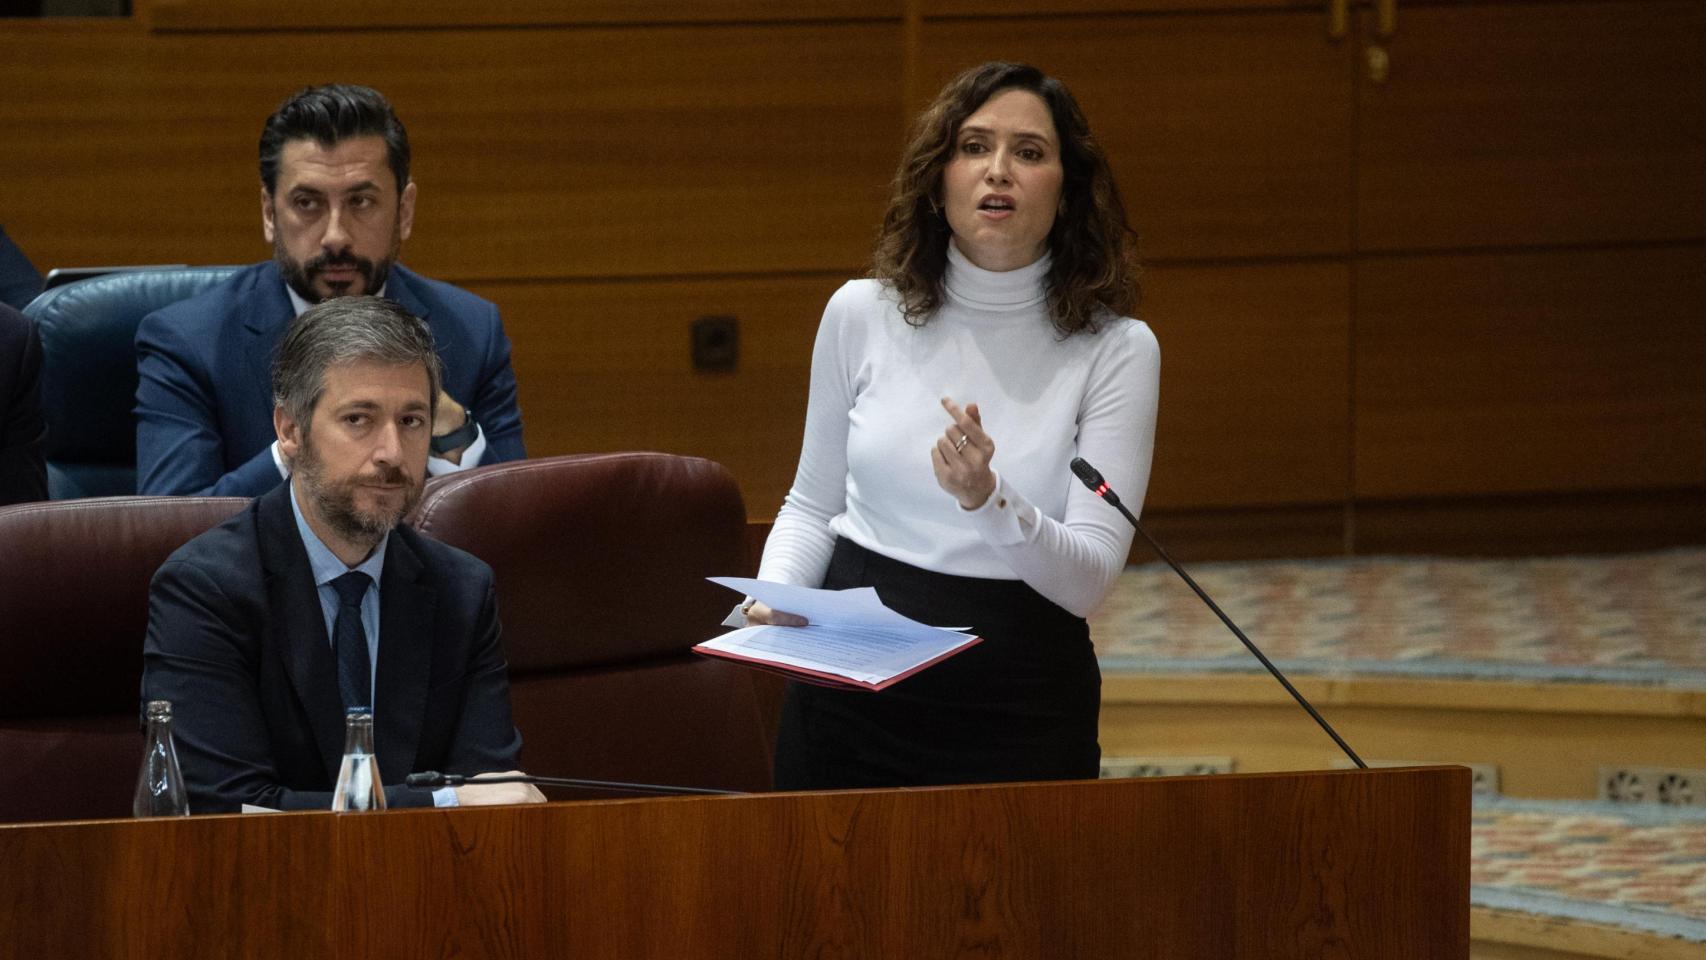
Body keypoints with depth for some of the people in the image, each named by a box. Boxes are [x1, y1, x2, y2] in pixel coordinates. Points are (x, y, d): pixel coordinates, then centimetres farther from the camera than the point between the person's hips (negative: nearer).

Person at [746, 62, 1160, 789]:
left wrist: (988, 503, -30)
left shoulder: (1116, 351, -6)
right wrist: (774, 598, -6)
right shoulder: (862, 315, 1)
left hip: (1018, 711, -2)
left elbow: (1086, 579, -13)